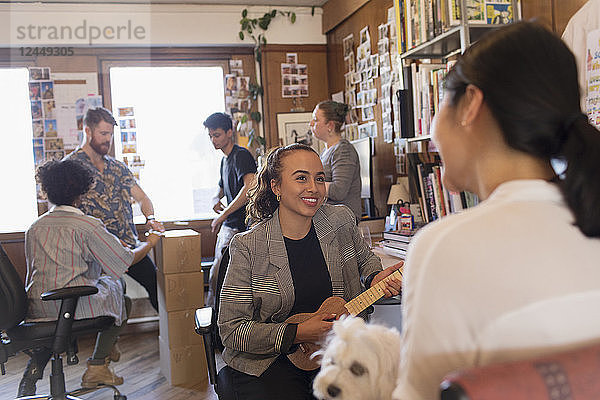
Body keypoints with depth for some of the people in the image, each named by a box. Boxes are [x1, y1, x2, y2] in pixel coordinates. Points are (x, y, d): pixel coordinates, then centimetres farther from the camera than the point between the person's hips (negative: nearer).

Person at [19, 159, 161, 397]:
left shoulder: (34, 228, 10)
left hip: (36, 306, 6)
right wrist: (149, 243, 18)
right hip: (75, 305, -6)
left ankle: (34, 367, 15)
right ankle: (97, 365, 15)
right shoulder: (88, 225, -7)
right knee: (119, 291, 17)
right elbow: (124, 262, -1)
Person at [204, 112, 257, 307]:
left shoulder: (242, 155, -12)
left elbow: (250, 187, -28)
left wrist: (223, 215, -24)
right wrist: (216, 198, 7)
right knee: (218, 274, 13)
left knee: (217, 278, -11)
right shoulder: (225, 160, 17)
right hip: (227, 226, 10)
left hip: (239, 227, -10)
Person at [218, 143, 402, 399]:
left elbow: (364, 260, 22)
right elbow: (232, 330, -12)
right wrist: (298, 334, -20)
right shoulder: (248, 248, -12)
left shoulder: (341, 221, -1)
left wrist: (375, 278, -2)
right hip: (268, 361, -3)